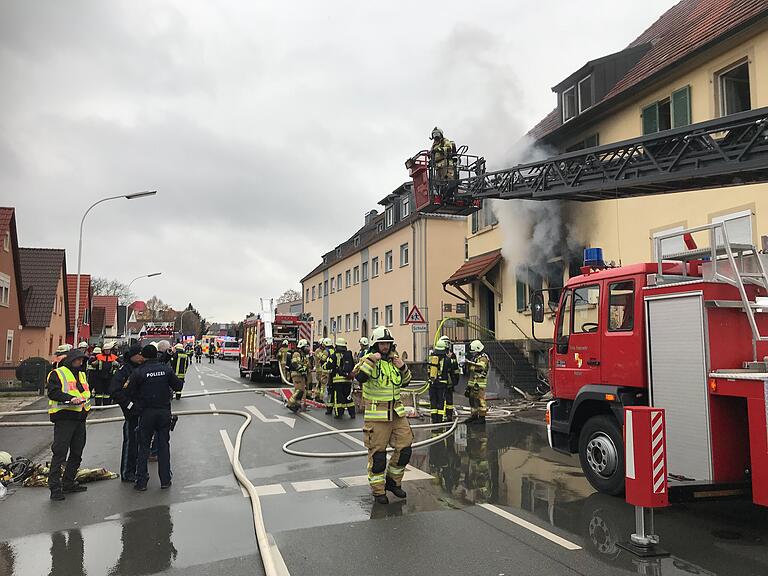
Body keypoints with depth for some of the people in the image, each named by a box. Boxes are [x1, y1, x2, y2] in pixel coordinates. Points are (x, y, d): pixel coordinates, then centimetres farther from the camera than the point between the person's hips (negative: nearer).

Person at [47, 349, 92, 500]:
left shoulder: (81, 374, 20)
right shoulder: (57, 374, -3)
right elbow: (53, 392, -15)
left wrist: (85, 400, 9)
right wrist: (71, 398, -25)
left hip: (80, 419, 8)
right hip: (64, 418, -8)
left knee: (77, 453, 14)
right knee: (60, 453, -7)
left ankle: (68, 483, 25)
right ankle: (55, 487, -3)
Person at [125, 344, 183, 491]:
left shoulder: (138, 372, -9)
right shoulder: (166, 369, -3)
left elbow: (129, 393, -7)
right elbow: (178, 386, 0)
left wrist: (137, 401, 12)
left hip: (146, 413, -2)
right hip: (164, 411, 2)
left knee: (144, 446, 8)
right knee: (164, 445, 9)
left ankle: (141, 481, 9)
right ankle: (165, 480, 11)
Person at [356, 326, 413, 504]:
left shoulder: (394, 359, 11)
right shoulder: (368, 359, -7)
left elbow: (405, 382, 19)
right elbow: (360, 377, -25)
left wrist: (403, 367, 2)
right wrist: (371, 360, -28)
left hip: (397, 412, 6)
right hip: (377, 414, -6)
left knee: (405, 447, 7)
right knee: (377, 453, 1)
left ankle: (392, 480, 26)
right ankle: (378, 490, 15)